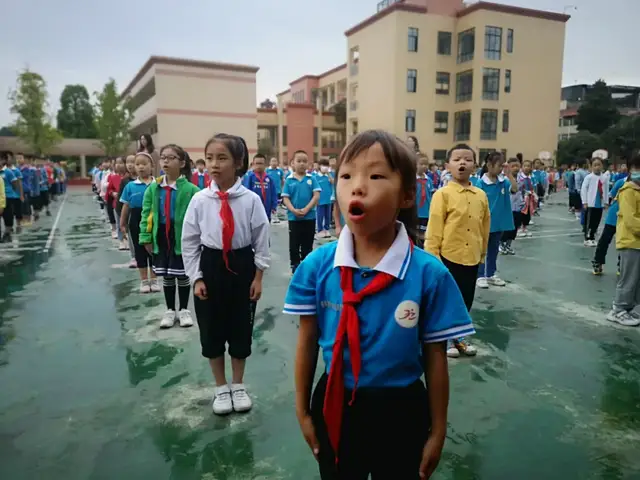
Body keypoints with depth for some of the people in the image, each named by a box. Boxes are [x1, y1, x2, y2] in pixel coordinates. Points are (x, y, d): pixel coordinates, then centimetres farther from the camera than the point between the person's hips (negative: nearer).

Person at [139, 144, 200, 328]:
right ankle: (170, 310, 31)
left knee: (183, 275, 11)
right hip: (161, 236, 4)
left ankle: (184, 310, 29)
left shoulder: (190, 189, -13)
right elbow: (146, 214, 3)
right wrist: (146, 237, 1)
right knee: (166, 276, 15)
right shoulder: (153, 188, -1)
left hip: (182, 237, -3)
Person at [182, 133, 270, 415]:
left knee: (241, 329, 12)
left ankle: (238, 386, 35)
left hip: (242, 267, -1)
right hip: (211, 267, 1)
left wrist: (258, 277, -3)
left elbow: (262, 240, -3)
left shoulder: (251, 199, -10)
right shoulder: (200, 200, -7)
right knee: (211, 331, 11)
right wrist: (196, 278, -3)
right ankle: (221, 387, 33)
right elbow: (189, 241, 0)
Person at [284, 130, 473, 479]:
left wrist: (437, 430, 1)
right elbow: (307, 342, -2)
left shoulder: (429, 273, -18)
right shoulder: (316, 266, -13)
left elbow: (435, 356, -8)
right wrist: (303, 412, 6)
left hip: (401, 411, -1)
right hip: (335, 406, 2)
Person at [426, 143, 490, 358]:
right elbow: (434, 228, -11)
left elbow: (485, 226, 12)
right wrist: (432, 256, -12)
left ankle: (459, 337, 34)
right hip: (448, 256, -5)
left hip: (472, 258, 5)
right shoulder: (443, 194, -11)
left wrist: (482, 252, 16)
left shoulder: (481, 195, 4)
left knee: (466, 300, 16)